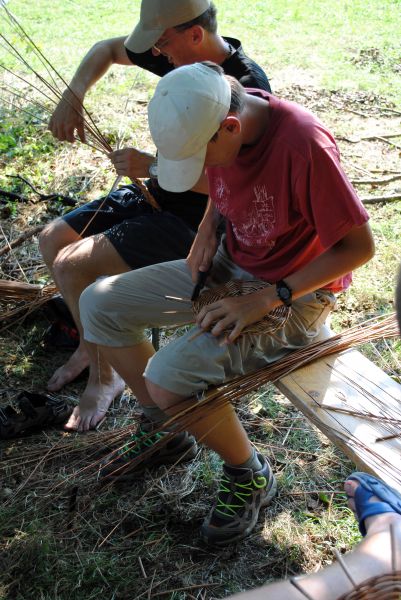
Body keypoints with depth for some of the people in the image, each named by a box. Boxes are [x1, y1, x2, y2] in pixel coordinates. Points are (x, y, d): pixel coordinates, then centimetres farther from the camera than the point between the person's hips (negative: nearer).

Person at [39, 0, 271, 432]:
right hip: (155, 193, 9)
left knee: (72, 265, -19)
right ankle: (91, 344, 24)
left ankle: (104, 376, 3)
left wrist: (151, 166, -26)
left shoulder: (246, 86, -24)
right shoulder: (179, 56, -1)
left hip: (196, 219, -9)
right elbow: (107, 49, 13)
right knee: (52, 241, 6)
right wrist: (72, 98, -3)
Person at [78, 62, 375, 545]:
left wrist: (266, 300, -25)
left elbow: (359, 246, -23)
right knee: (98, 304, 1)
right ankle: (163, 430, 18)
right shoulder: (211, 122, -8)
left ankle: (250, 475, 3)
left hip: (293, 293, -8)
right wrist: (208, 227, -4)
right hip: (227, 265, 8)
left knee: (167, 378, -26)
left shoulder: (304, 145, -31)